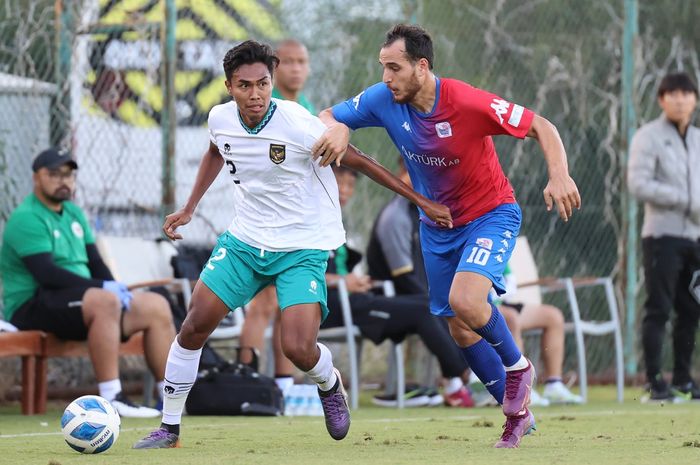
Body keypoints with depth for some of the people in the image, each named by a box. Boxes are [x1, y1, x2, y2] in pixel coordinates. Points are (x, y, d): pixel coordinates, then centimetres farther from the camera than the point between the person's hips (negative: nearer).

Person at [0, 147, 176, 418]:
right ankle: (111, 400, -40)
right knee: (104, 301, -37)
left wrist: (116, 287, -6)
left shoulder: (74, 213, 19)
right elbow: (46, 273, -21)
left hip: (80, 301, 10)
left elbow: (94, 261, 16)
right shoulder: (27, 218, -10)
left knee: (156, 306, 2)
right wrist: (103, 287, -23)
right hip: (33, 306, -10)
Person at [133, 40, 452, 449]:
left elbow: (358, 161, -15)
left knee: (299, 349, -18)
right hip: (245, 239, 5)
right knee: (195, 326, -2)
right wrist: (189, 208, 19)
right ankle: (169, 429, 13)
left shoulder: (297, 123, -24)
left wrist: (422, 201, -12)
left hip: (303, 248, -5)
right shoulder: (221, 119, -7)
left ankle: (330, 384, 20)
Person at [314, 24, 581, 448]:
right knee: (460, 330, 9)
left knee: (464, 301, -29)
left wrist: (559, 175, -36)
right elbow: (327, 116, -1)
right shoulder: (383, 100, -14)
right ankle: (518, 411, 28)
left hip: (491, 214, -6)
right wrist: (338, 129, -26)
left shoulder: (469, 103, -28)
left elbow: (540, 126, -20)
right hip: (437, 227, 6)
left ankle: (518, 366, 1)